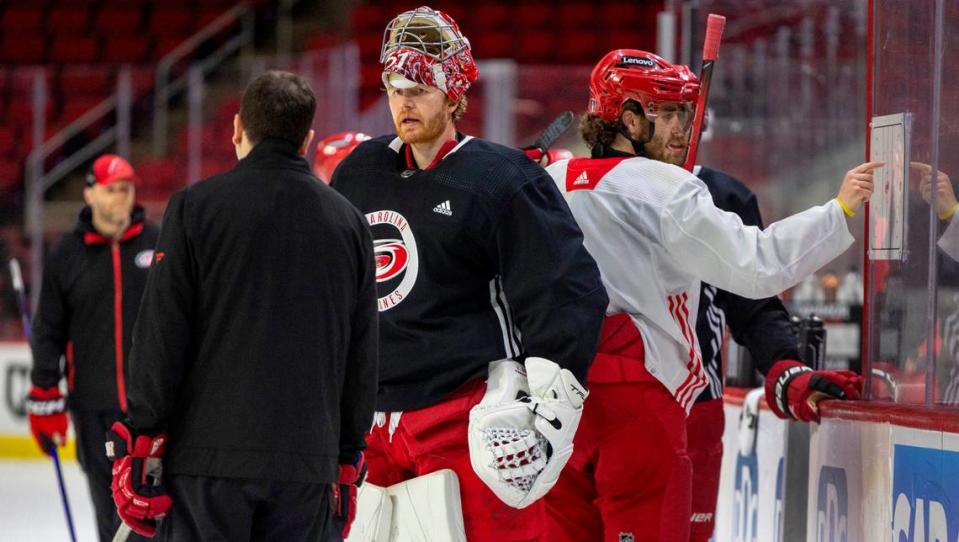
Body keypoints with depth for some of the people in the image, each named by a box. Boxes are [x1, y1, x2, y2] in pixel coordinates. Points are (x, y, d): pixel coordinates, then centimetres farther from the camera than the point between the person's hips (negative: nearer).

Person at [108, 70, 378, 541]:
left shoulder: (195, 207, -3)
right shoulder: (348, 223, 9)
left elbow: (161, 338, -6)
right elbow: (362, 359, 13)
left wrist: (138, 449, -1)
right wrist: (347, 461, 21)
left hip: (207, 454, -3)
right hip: (308, 465, 3)